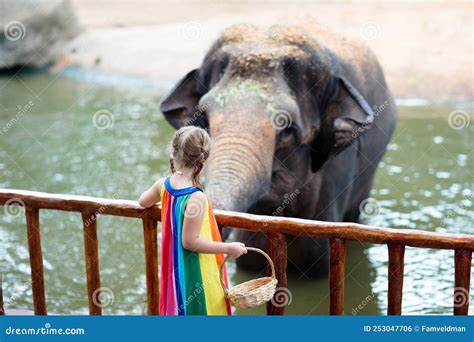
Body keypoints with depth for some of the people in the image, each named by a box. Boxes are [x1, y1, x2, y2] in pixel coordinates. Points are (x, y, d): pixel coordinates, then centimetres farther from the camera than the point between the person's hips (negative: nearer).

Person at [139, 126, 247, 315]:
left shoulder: (164, 184, -6)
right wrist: (228, 248, -16)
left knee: (178, 307, 22)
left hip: (174, 268, 8)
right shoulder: (196, 198, -29)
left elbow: (143, 202, 15)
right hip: (195, 273, -7)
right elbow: (190, 241, -24)